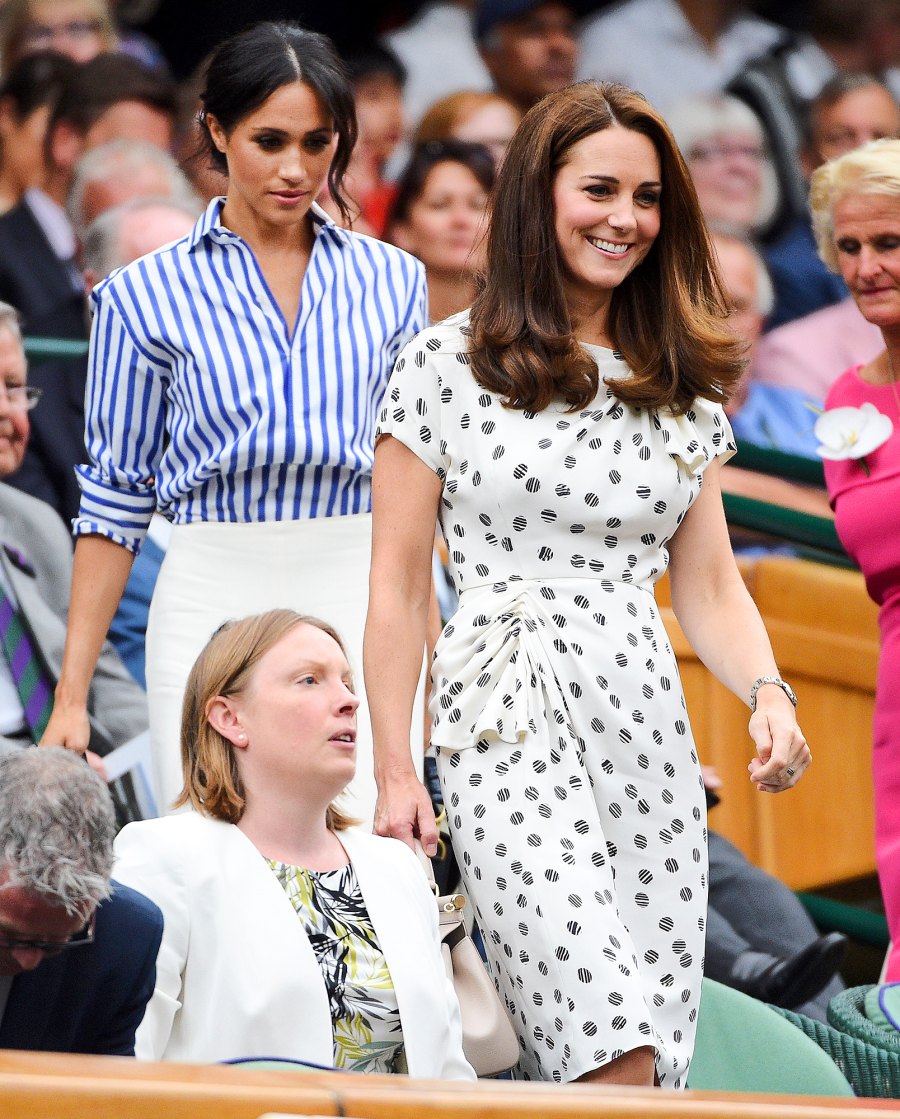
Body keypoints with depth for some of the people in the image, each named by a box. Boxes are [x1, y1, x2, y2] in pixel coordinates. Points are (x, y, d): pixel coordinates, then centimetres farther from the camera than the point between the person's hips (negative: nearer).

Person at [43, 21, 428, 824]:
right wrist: (71, 694, 2)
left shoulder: (390, 281, 9)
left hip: (360, 603, 1)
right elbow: (114, 498, 6)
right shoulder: (149, 294, 3)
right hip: (212, 599, -1)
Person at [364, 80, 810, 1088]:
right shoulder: (447, 366, 2)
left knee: (654, 1049, -1)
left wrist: (768, 694, -3)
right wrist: (393, 772, -2)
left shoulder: (680, 387, 15)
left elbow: (709, 584, 17)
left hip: (649, 735, 5)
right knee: (612, 1049, -21)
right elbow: (398, 586, 3)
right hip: (510, 723, -5)